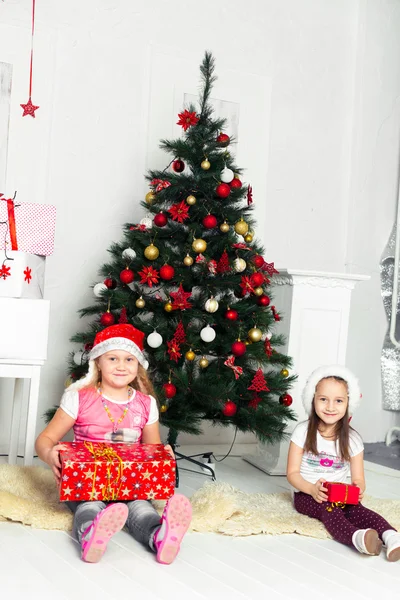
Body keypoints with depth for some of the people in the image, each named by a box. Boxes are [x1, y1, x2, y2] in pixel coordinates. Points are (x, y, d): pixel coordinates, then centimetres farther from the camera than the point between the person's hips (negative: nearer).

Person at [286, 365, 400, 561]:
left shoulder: (352, 439, -1)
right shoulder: (303, 432, -7)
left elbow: (358, 479, 0)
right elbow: (292, 473, -7)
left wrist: (358, 489, -26)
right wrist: (312, 489, -26)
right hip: (306, 495, -3)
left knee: (356, 508, -29)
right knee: (328, 509, -33)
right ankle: (357, 538, -63)